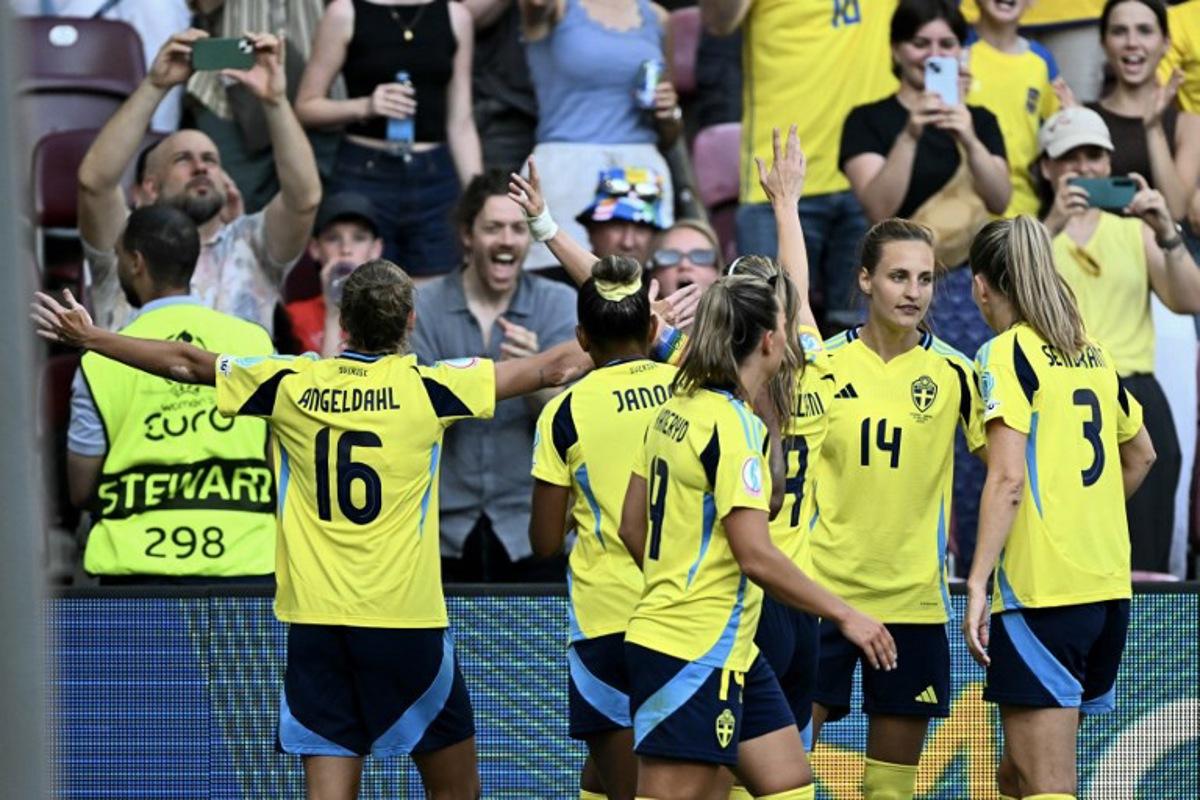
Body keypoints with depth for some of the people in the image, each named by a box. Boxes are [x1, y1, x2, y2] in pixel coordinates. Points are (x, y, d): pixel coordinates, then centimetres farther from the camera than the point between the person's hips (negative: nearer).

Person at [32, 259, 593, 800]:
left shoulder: (291, 384, 2)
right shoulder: (425, 387, -6)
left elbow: (185, 363, 16)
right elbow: (553, 367, 2)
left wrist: (88, 337, 28)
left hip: (315, 622, 3)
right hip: (407, 618, -3)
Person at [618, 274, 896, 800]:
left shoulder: (675, 412, 10)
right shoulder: (732, 425, -17)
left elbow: (632, 527, 16)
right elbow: (756, 557, -21)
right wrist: (844, 616, -14)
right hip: (694, 653, -10)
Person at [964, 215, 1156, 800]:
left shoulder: (1007, 354, -7)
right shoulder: (1092, 353, 14)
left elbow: (1007, 480, -17)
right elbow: (1140, 454, 28)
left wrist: (977, 583, -18)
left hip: (1040, 592, -8)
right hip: (1109, 592, 8)